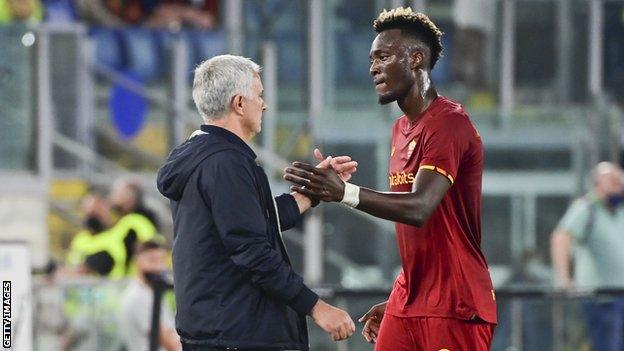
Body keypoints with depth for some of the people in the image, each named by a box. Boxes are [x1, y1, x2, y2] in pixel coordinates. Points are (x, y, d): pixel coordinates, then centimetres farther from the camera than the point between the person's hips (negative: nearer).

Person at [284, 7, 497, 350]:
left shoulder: (448, 123, -13)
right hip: (408, 305, 9)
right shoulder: (401, 129, 17)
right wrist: (396, 302, 19)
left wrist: (345, 192, -41)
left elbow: (420, 207, -28)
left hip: (454, 309, -9)